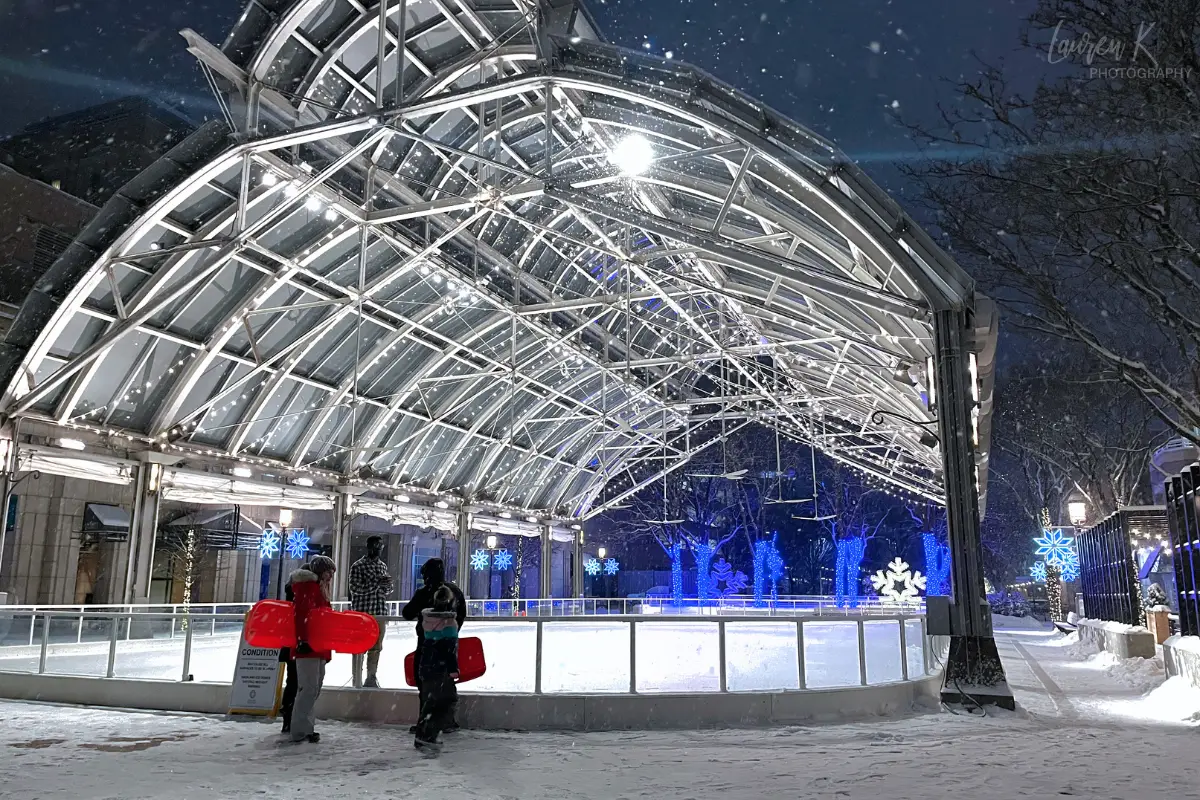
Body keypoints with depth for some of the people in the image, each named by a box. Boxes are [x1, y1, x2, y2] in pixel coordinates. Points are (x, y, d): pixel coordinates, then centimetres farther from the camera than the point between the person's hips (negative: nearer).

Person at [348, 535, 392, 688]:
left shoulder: (383, 565, 14)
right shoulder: (358, 566, -5)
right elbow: (354, 588, -14)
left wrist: (387, 584, -4)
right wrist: (377, 583, -20)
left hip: (380, 613, 6)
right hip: (362, 613, -6)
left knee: (376, 647, 10)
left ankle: (372, 678, 21)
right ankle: (357, 680, 5)